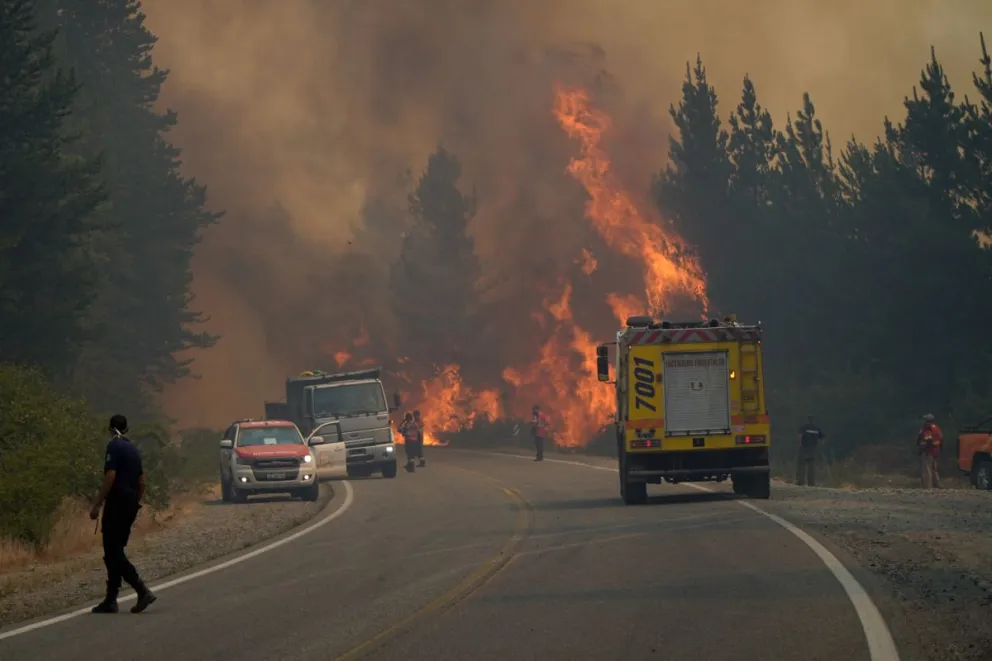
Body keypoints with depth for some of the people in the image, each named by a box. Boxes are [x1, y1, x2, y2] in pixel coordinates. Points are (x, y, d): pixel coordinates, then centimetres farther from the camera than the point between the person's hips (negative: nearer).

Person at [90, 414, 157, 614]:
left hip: (117, 502, -8)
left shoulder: (114, 446, -9)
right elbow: (142, 482, 17)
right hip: (131, 505, 8)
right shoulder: (134, 450, 15)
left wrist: (97, 504, -16)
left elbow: (110, 477, -18)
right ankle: (111, 600, 11)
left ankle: (142, 590, -20)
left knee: (113, 553, -8)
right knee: (115, 552, 12)